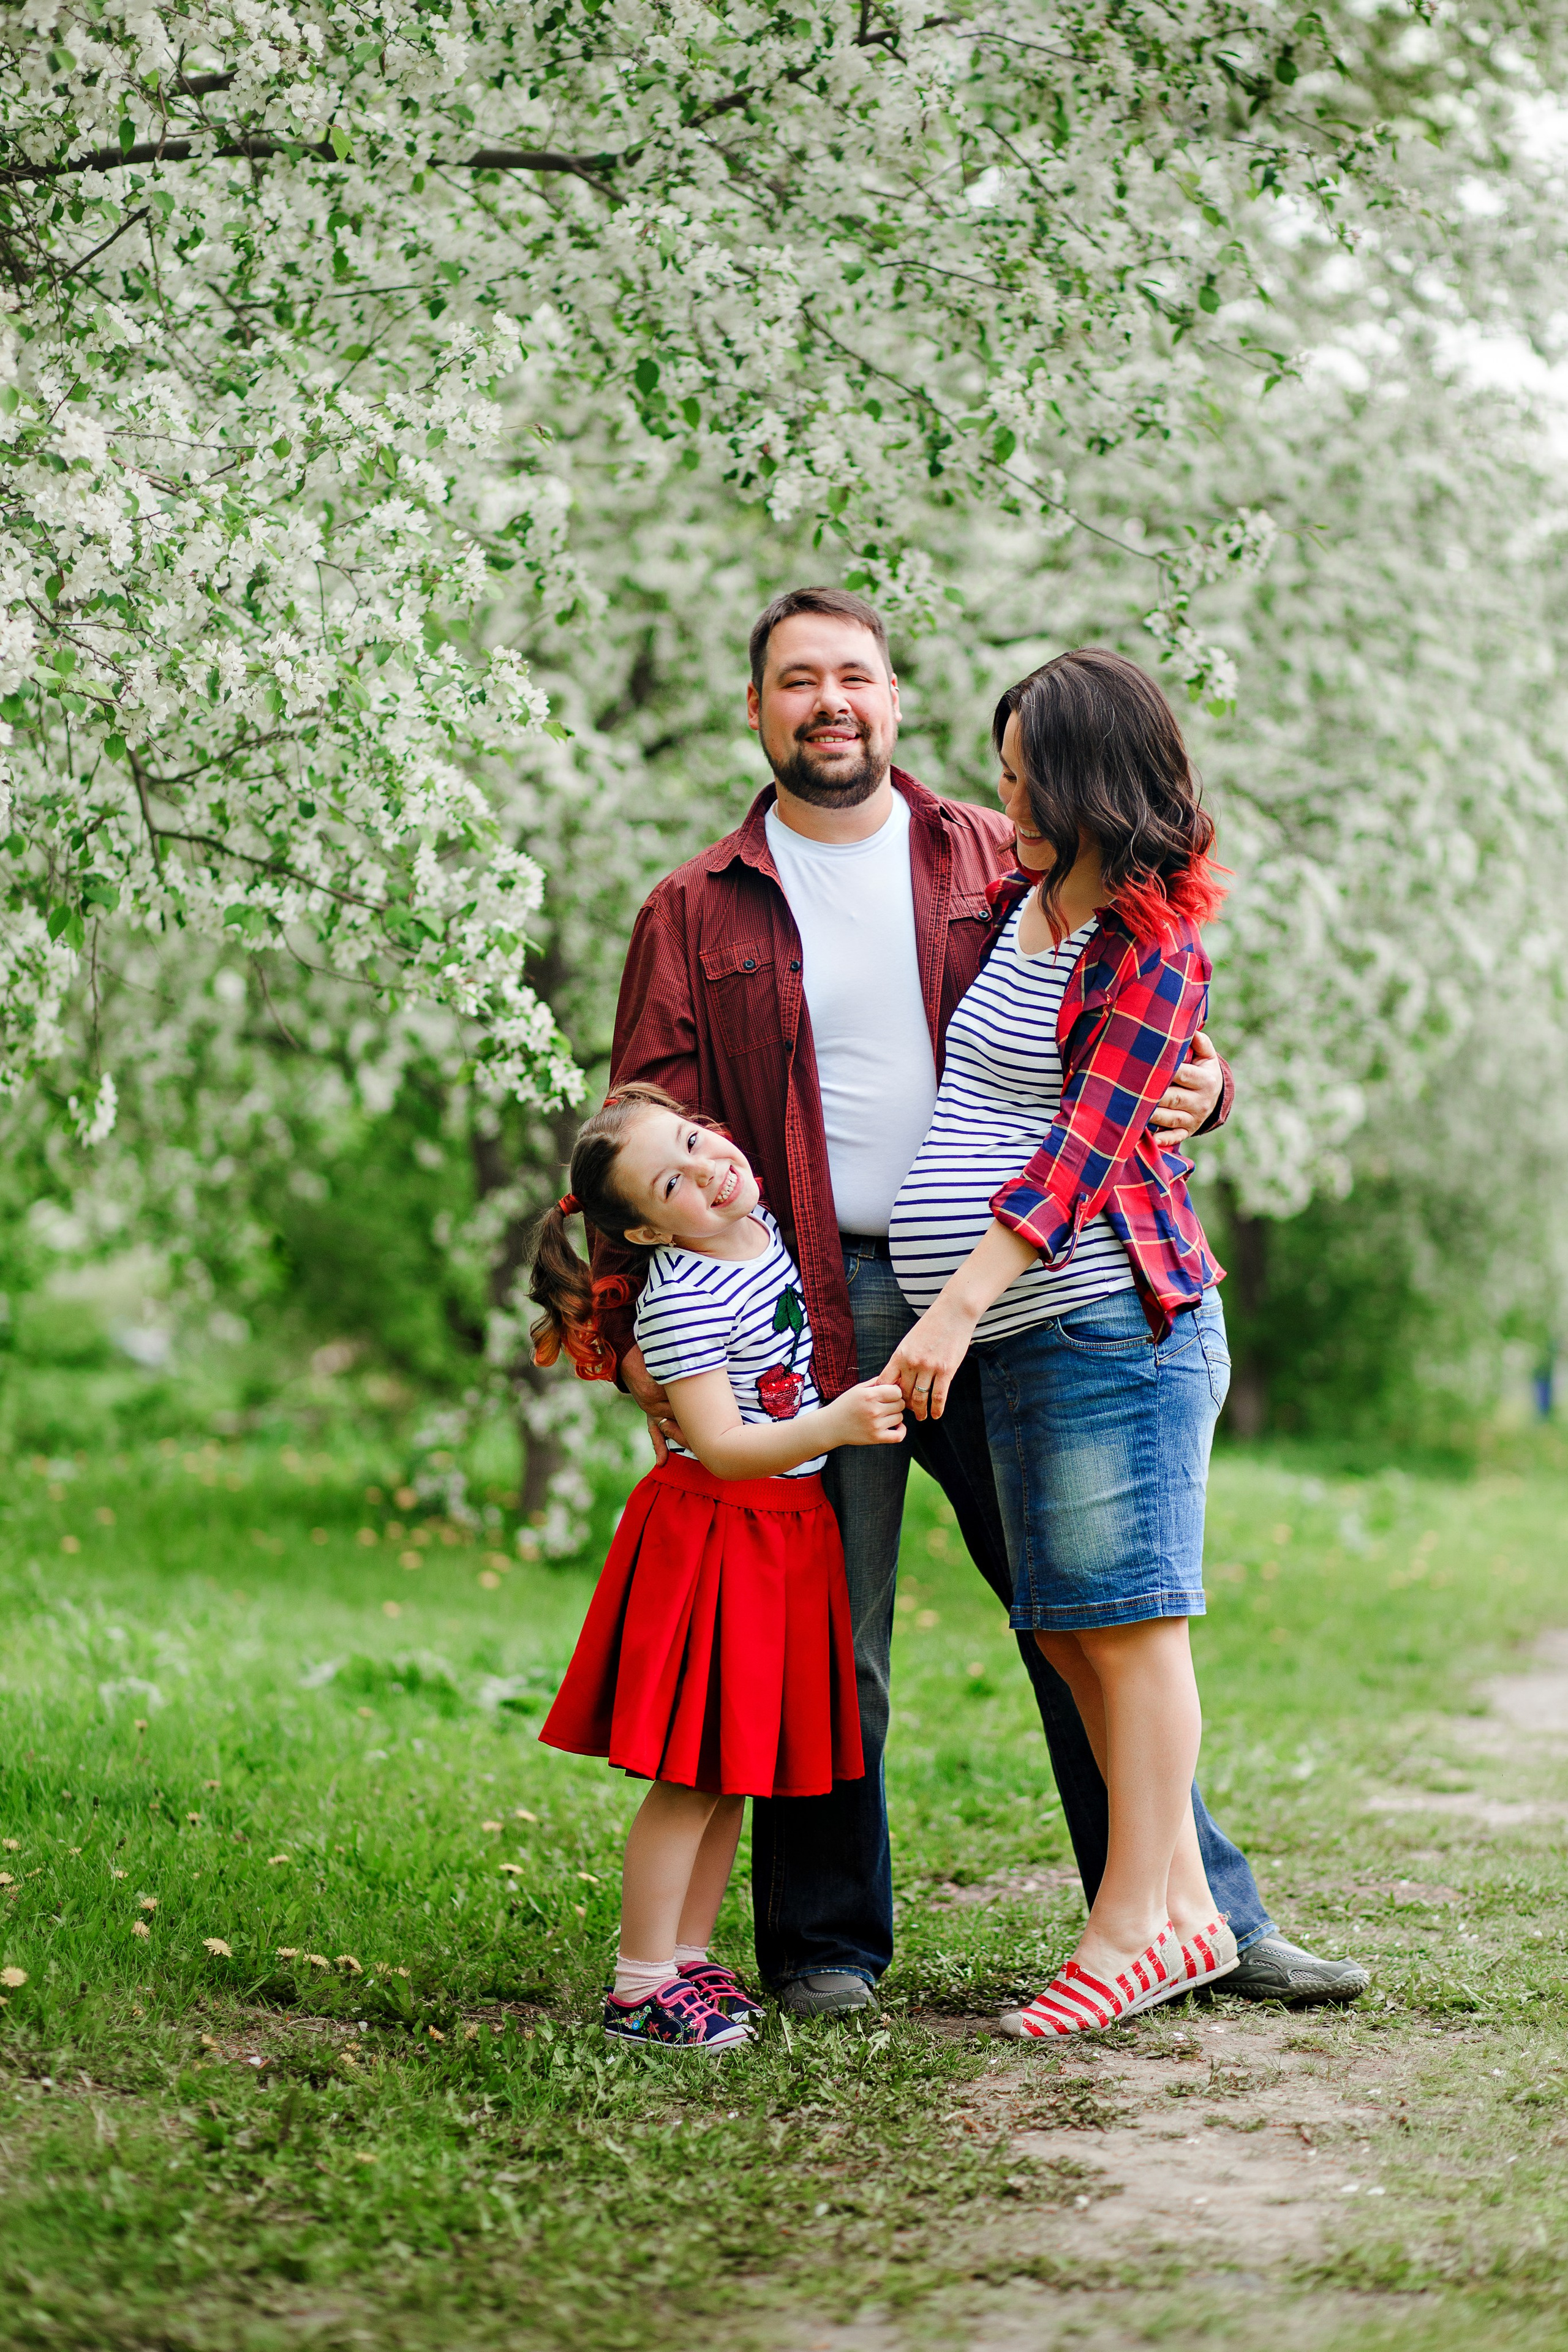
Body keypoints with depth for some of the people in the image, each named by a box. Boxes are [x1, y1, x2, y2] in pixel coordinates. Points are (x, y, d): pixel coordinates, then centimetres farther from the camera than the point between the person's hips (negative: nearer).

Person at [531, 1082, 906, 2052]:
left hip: (789, 1531, 8)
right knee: (692, 1777, -6)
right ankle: (642, 1985, -1)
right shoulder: (681, 1301, -21)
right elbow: (721, 1450, -25)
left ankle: (688, 1956, 21)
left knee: (733, 1772, 12)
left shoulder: (765, 1225, 3)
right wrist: (835, 1424, -37)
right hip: (714, 1538, -8)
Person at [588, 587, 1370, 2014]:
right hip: (815, 1310, -1)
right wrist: (638, 1325, -6)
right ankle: (825, 1944, 15)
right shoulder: (697, 914, 7)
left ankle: (1201, 1914, 11)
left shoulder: (997, 863, 11)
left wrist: (1196, 1080, -9)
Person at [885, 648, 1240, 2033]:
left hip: (1107, 1313, -9)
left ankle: (1137, 1923, -2)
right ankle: (1183, 1907, 13)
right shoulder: (1025, 898, 17)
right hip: (1023, 1337, 9)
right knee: (1073, 1631, 8)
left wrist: (960, 1303, -21)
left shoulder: (1149, 951, -9)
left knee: (1124, 1619, -6)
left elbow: (1084, 1148, -16)